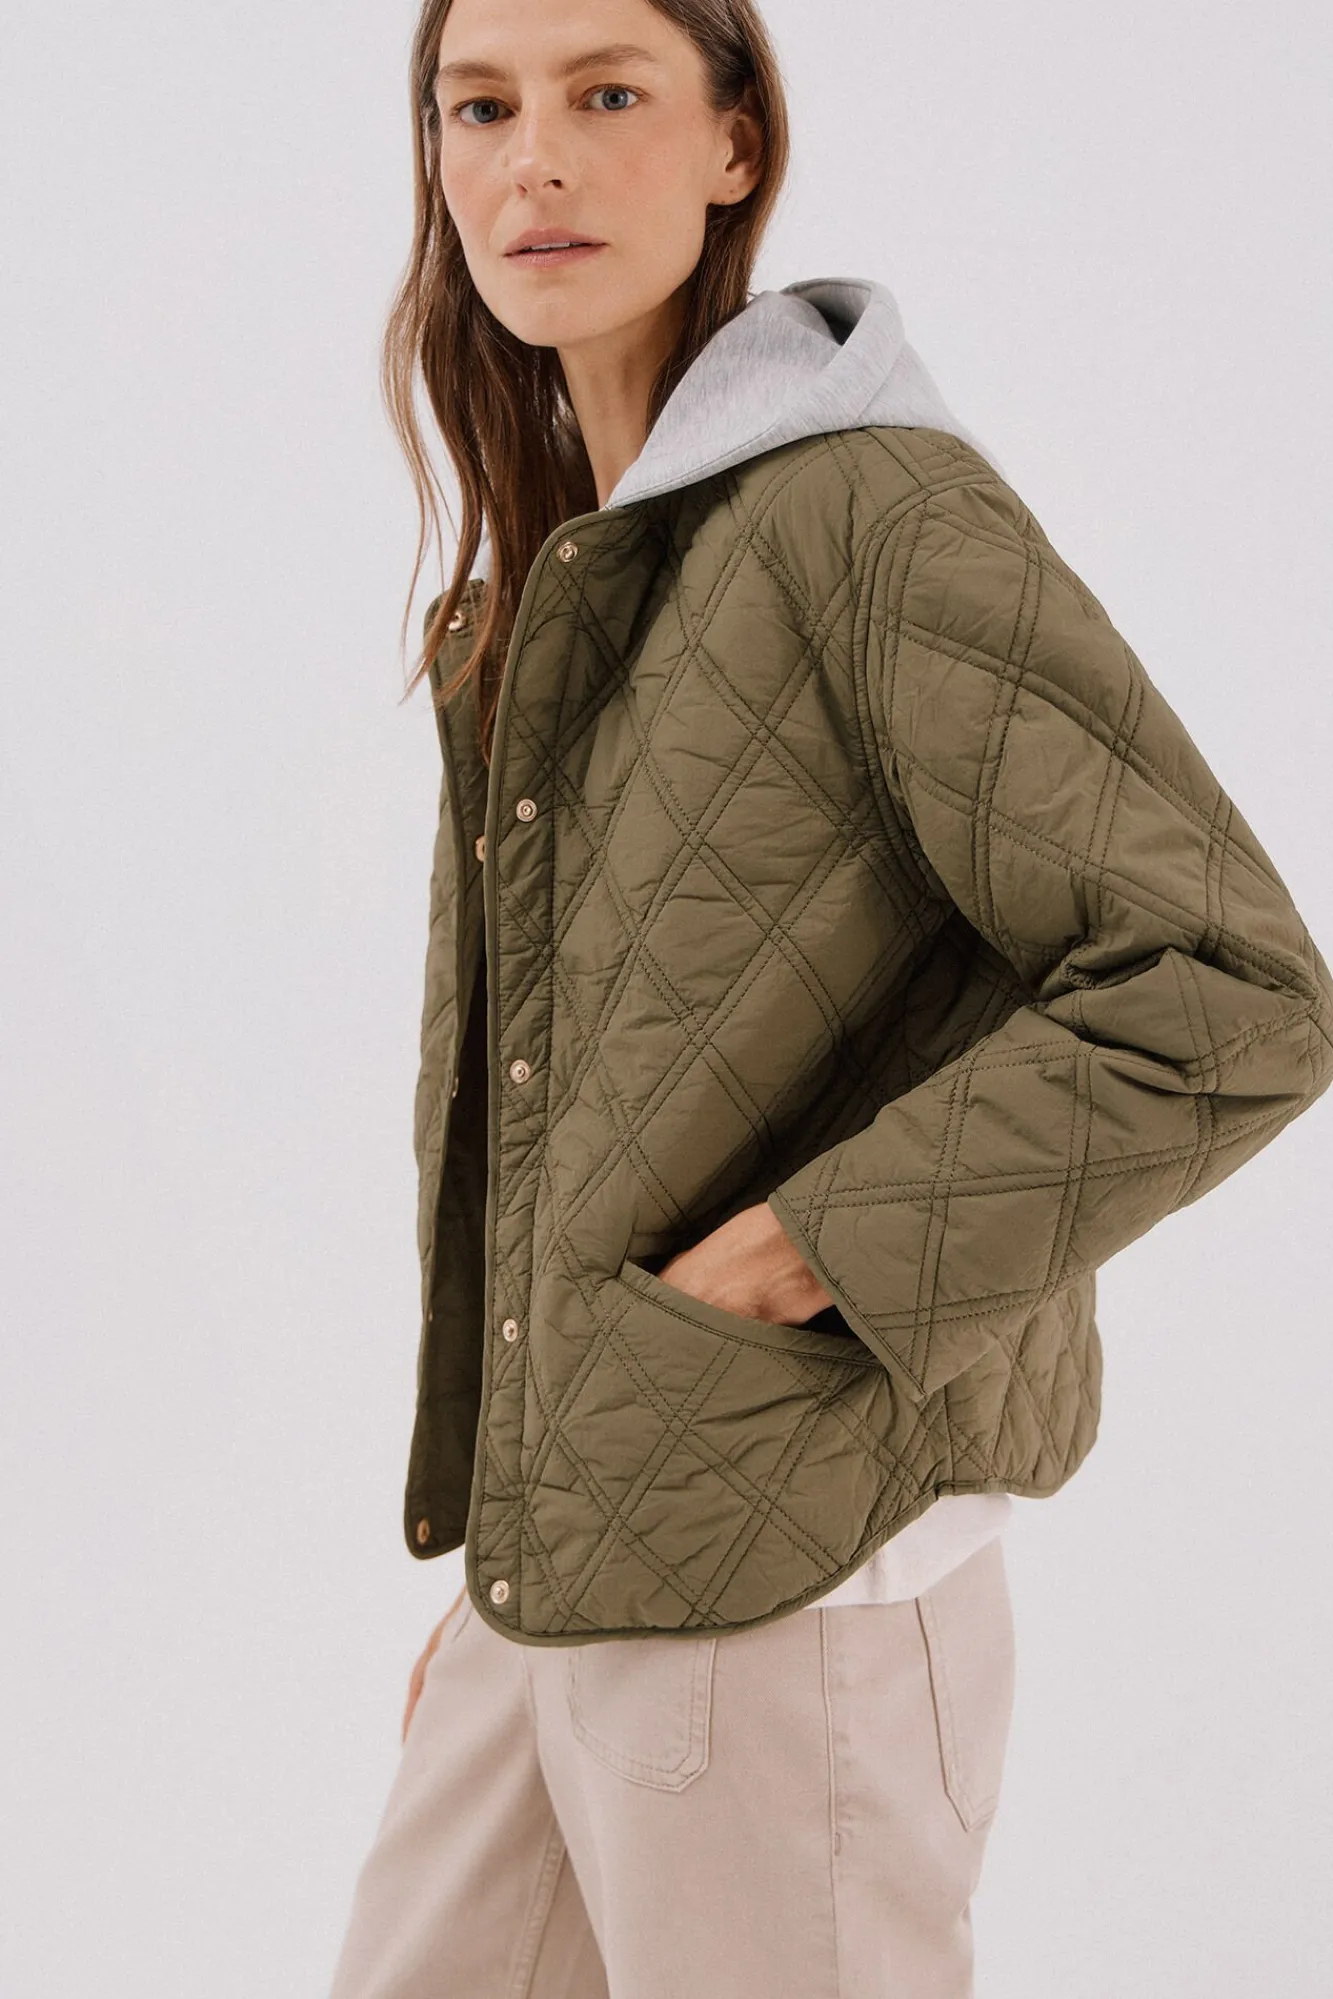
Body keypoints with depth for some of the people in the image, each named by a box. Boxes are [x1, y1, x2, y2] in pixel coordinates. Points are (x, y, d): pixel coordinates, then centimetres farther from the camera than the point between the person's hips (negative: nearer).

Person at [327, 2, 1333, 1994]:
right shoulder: (557, 573, 12)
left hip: (791, 1588, -8)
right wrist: (499, 1565, 16)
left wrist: (808, 1251, -19)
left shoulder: (876, 506, -13)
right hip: (562, 1577, 8)